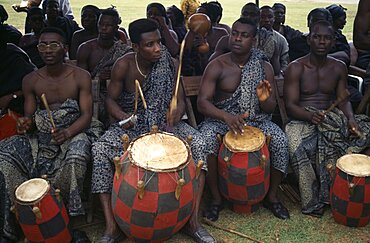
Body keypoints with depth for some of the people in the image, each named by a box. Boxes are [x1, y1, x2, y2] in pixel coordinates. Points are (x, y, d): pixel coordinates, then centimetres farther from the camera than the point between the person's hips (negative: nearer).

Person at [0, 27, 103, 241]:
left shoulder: (81, 77, -2)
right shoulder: (30, 80, 7)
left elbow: (86, 115, -9)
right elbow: (29, 117, 10)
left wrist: (67, 132, -29)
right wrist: (25, 123, -17)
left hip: (74, 131, -3)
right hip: (40, 135, 4)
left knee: (77, 156, -37)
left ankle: (64, 208, -12)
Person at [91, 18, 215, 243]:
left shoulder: (169, 63, -8)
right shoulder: (124, 65, -12)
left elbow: (180, 100, -6)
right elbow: (111, 100, -3)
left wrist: (176, 113, -30)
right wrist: (123, 116, -25)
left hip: (164, 122, 1)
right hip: (131, 124, 0)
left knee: (198, 143, -27)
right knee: (99, 151, -29)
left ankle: (194, 221, -20)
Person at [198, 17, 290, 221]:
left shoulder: (264, 67, 0)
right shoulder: (217, 66, -7)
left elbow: (270, 108, 3)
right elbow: (202, 102, -16)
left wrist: (265, 99, -24)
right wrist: (227, 117, -35)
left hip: (256, 119, 2)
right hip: (221, 119, -2)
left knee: (280, 141, -24)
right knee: (206, 141, -32)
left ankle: (271, 196, -1)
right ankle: (216, 198, -11)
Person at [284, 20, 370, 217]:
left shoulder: (339, 68, 11)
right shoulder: (296, 68, -3)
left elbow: (343, 100, 8)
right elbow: (290, 106, -9)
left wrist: (351, 118, -15)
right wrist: (311, 116, -30)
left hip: (332, 117, 5)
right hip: (302, 119, -4)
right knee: (297, 144, -36)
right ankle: (313, 201, -20)